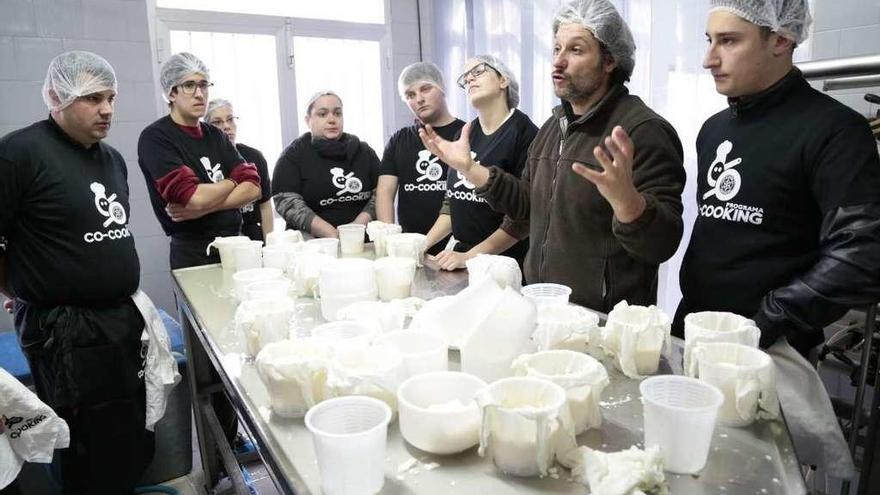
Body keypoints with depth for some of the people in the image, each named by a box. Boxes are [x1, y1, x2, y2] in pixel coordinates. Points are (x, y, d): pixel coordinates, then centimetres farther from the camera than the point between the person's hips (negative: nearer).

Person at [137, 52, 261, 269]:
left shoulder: (215, 135, 10)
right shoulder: (155, 138, -10)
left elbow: (253, 187, -2)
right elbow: (195, 198, -22)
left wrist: (204, 207, -17)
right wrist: (231, 182, -3)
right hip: (193, 253, -6)